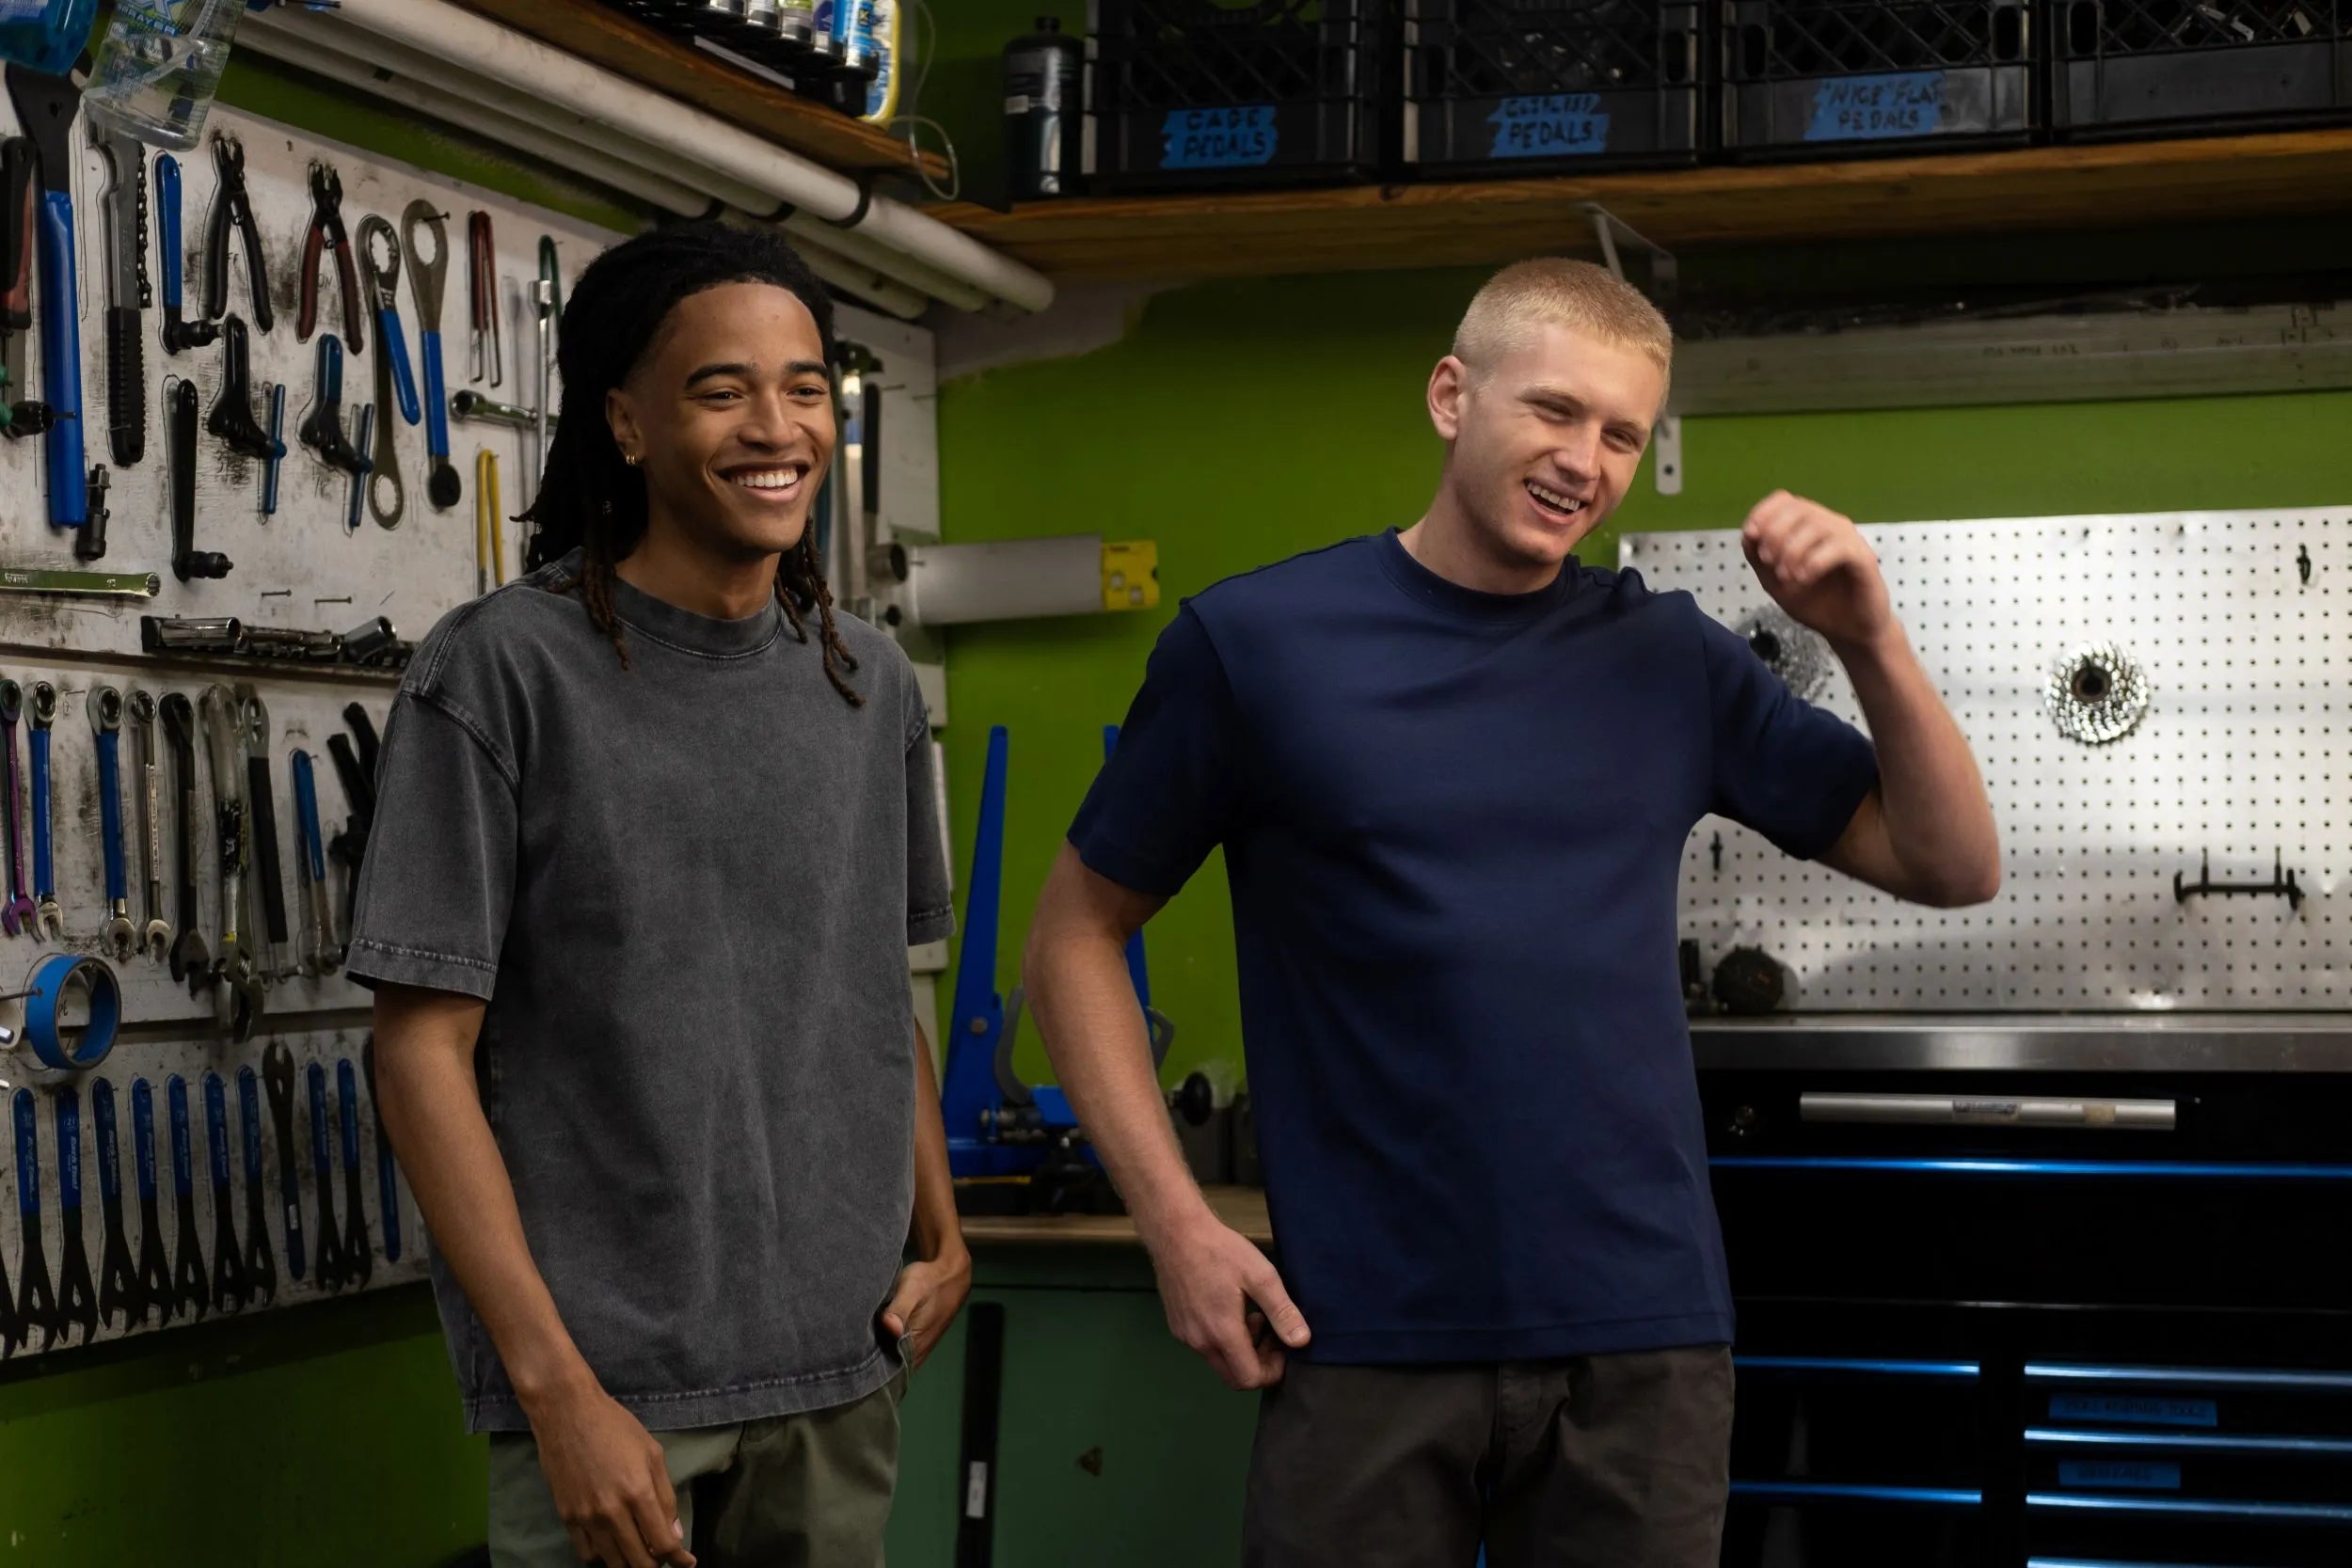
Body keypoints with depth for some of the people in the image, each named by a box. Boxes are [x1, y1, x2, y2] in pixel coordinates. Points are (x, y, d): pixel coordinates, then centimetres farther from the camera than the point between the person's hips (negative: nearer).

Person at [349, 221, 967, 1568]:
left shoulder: (869, 682, 8)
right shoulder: (504, 669, -8)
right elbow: (426, 1050, -10)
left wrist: (941, 1232, 5)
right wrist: (560, 1387, -16)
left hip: (843, 1362, 5)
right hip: (610, 1379, -5)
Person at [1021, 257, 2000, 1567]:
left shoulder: (1673, 659, 5)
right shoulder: (1255, 640, -2)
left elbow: (1953, 867, 9)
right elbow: (1077, 939, 4)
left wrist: (1872, 643, -7)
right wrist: (1177, 1221, -6)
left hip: (1648, 1331, 3)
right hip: (1364, 1338, -2)